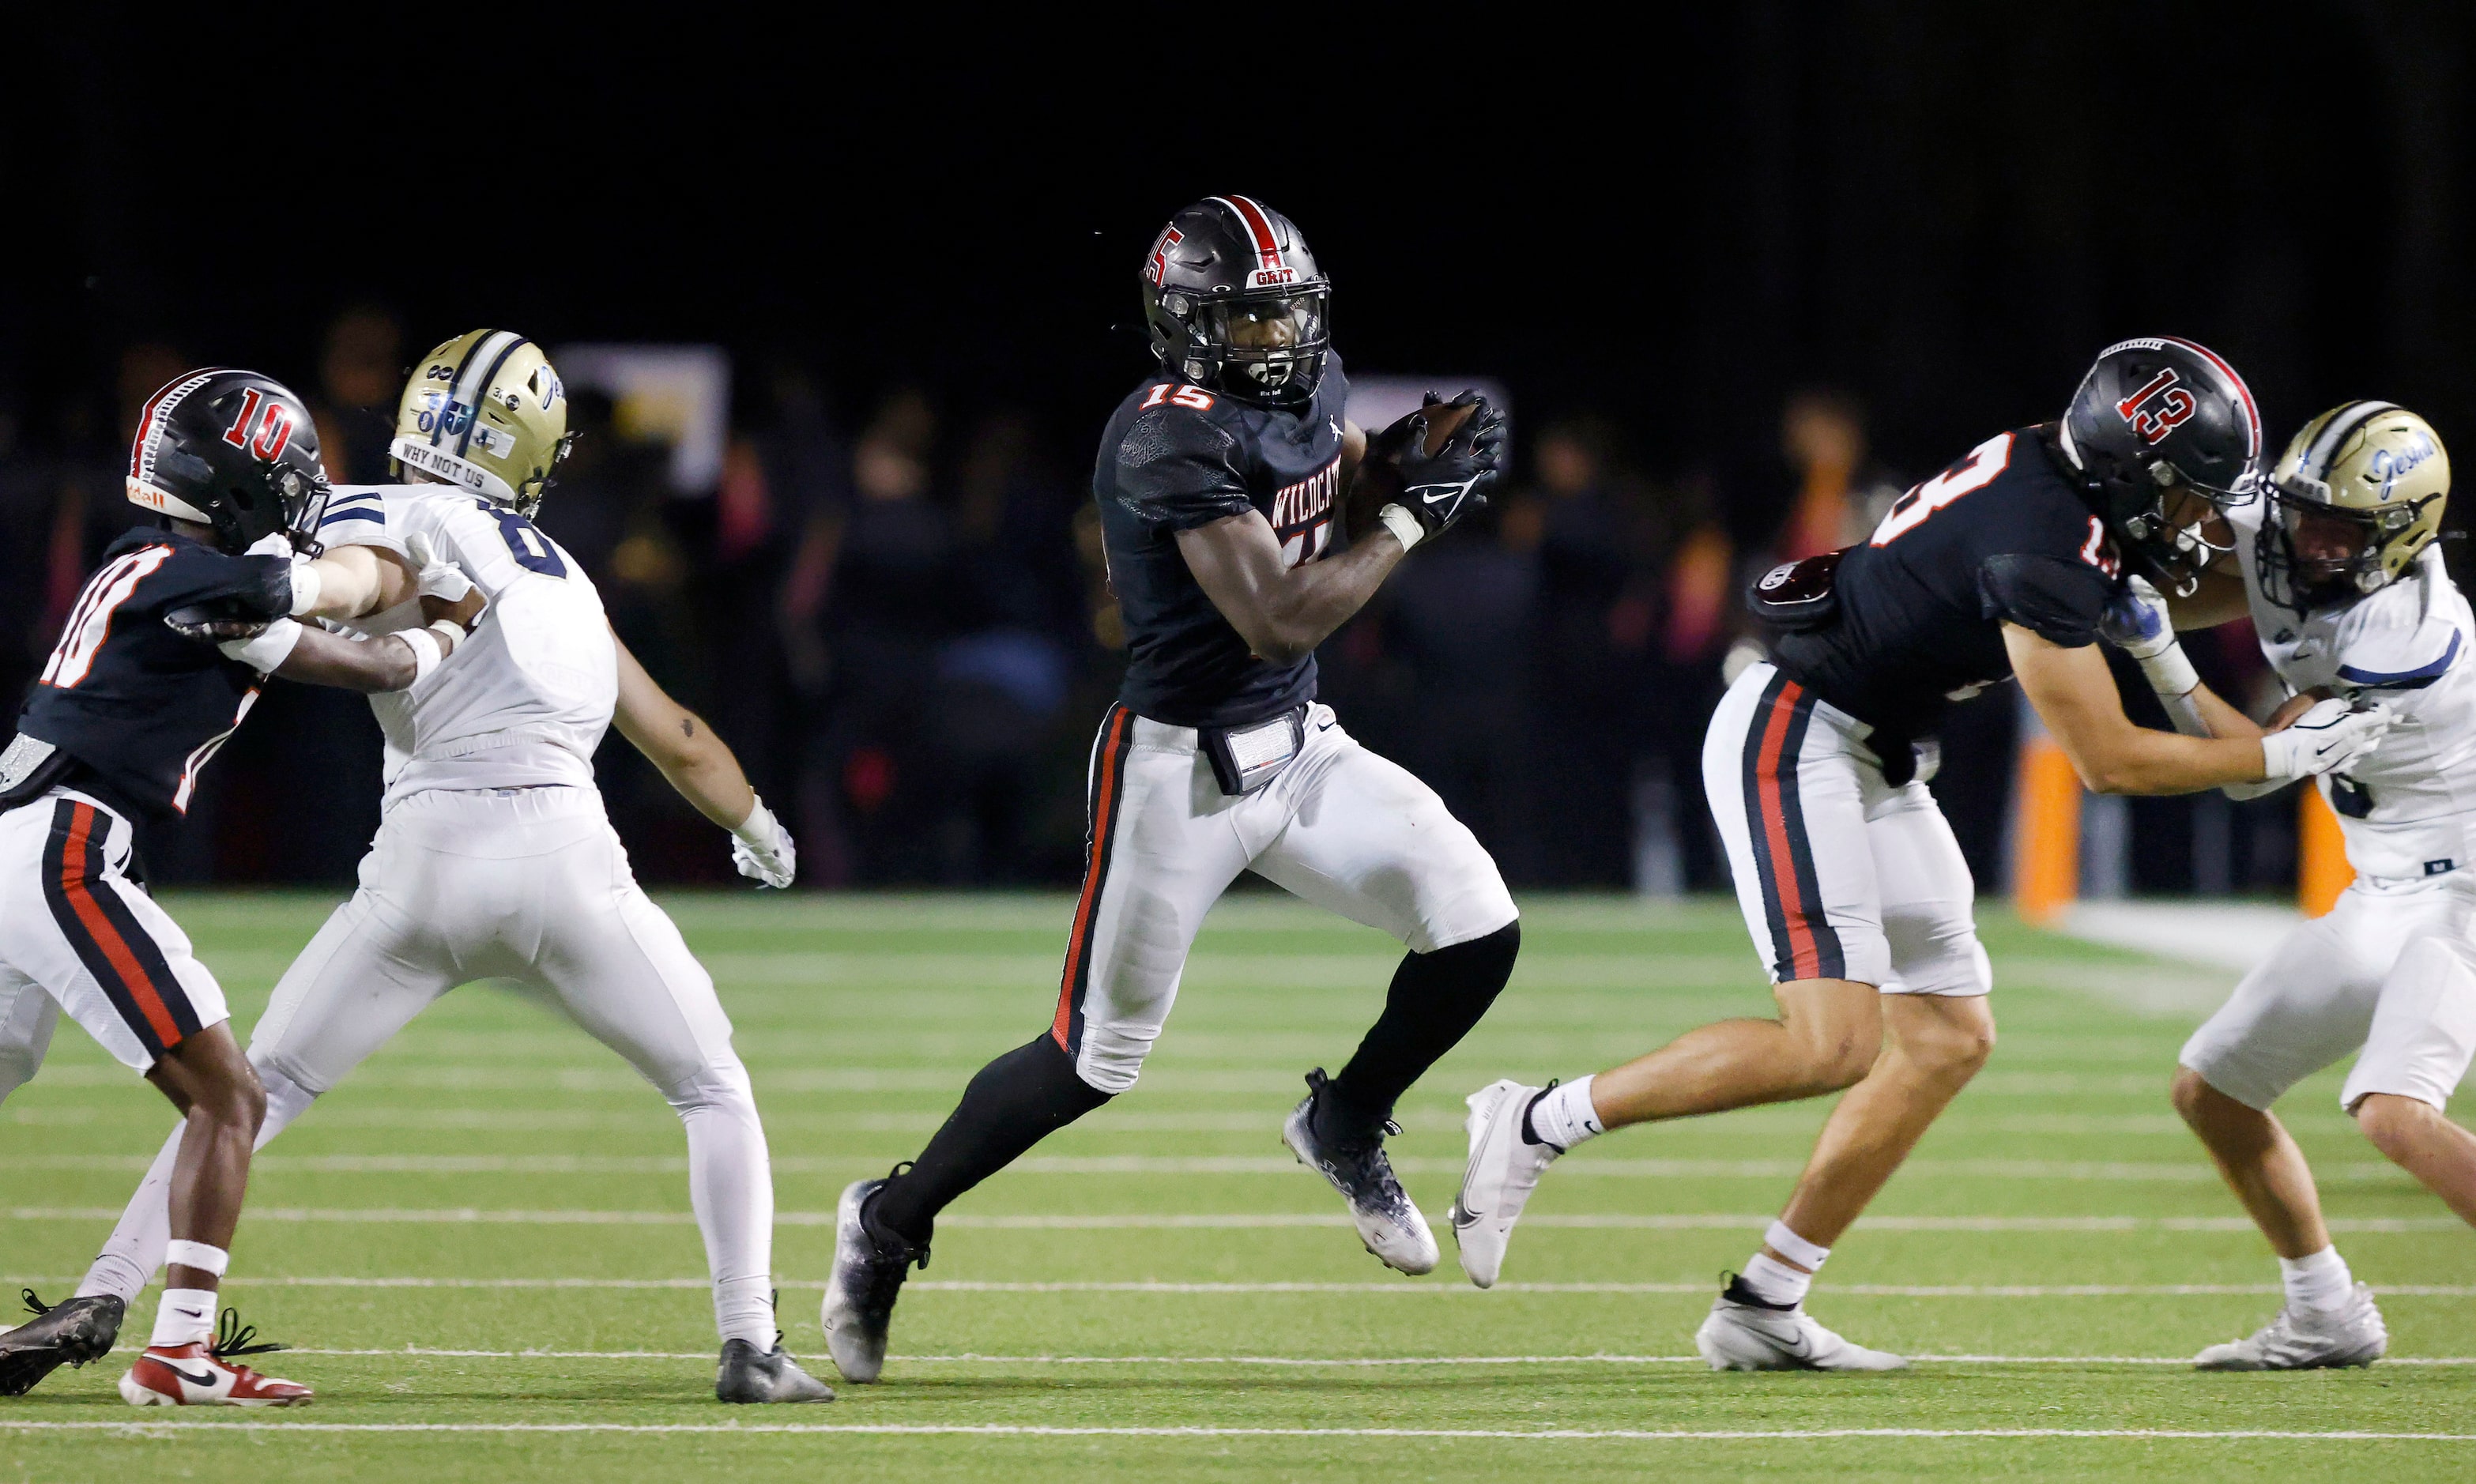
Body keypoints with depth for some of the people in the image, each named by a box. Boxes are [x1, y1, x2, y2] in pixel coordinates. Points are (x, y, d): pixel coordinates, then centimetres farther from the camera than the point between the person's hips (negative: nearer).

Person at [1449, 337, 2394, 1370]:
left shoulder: (2055, 471, 4)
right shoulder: (2043, 547, -24)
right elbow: (2107, 761, -18)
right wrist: (2281, 757, -9)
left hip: (1875, 766, 11)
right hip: (1792, 741, -11)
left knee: (1949, 1040, 7)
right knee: (1834, 1043, -20)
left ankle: (1761, 1311, 8)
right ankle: (1537, 1126, -8)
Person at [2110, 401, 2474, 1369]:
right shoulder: (2284, 546, -6)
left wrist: (2157, 653, -30)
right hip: (2386, 896, 9)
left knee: (2392, 1112, -28)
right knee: (2211, 1090, 10)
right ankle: (2326, 1317, 24)